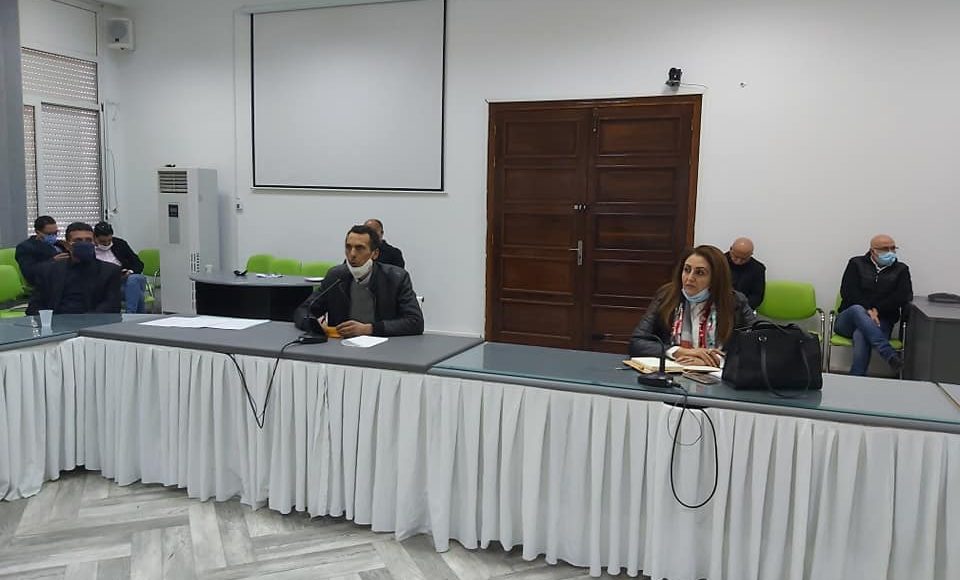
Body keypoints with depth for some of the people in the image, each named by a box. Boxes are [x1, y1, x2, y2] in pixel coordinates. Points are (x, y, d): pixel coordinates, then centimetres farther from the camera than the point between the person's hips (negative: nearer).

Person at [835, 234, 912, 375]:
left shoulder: (901, 269, 14)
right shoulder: (856, 264, 11)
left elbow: (904, 296, -2)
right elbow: (847, 292, -2)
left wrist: (877, 310, -13)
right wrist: (867, 310, -17)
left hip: (881, 322, 0)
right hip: (848, 320, 0)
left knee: (860, 335, -36)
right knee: (857, 309, -38)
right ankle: (890, 355, -48)